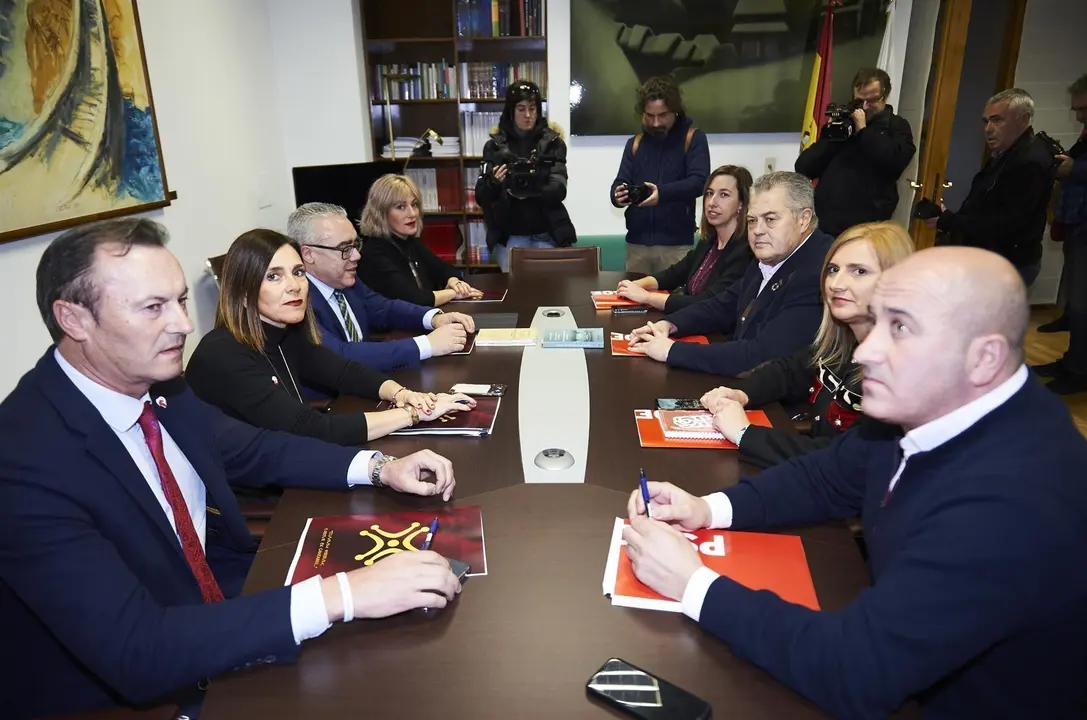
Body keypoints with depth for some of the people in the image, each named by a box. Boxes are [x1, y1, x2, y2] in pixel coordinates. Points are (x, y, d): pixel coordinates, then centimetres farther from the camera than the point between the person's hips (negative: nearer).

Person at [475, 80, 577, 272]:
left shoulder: (553, 143, 1)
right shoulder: (495, 145, 2)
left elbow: (559, 190, -8)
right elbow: (480, 196, -2)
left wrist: (530, 188, -26)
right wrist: (493, 182, -23)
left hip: (547, 236, 0)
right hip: (509, 237, 0)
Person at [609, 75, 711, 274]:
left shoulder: (693, 138, 0)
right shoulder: (635, 142, 12)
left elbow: (699, 182, -12)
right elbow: (620, 182, 7)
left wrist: (662, 192, -30)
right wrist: (618, 195, -18)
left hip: (676, 243, -3)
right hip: (637, 242, 3)